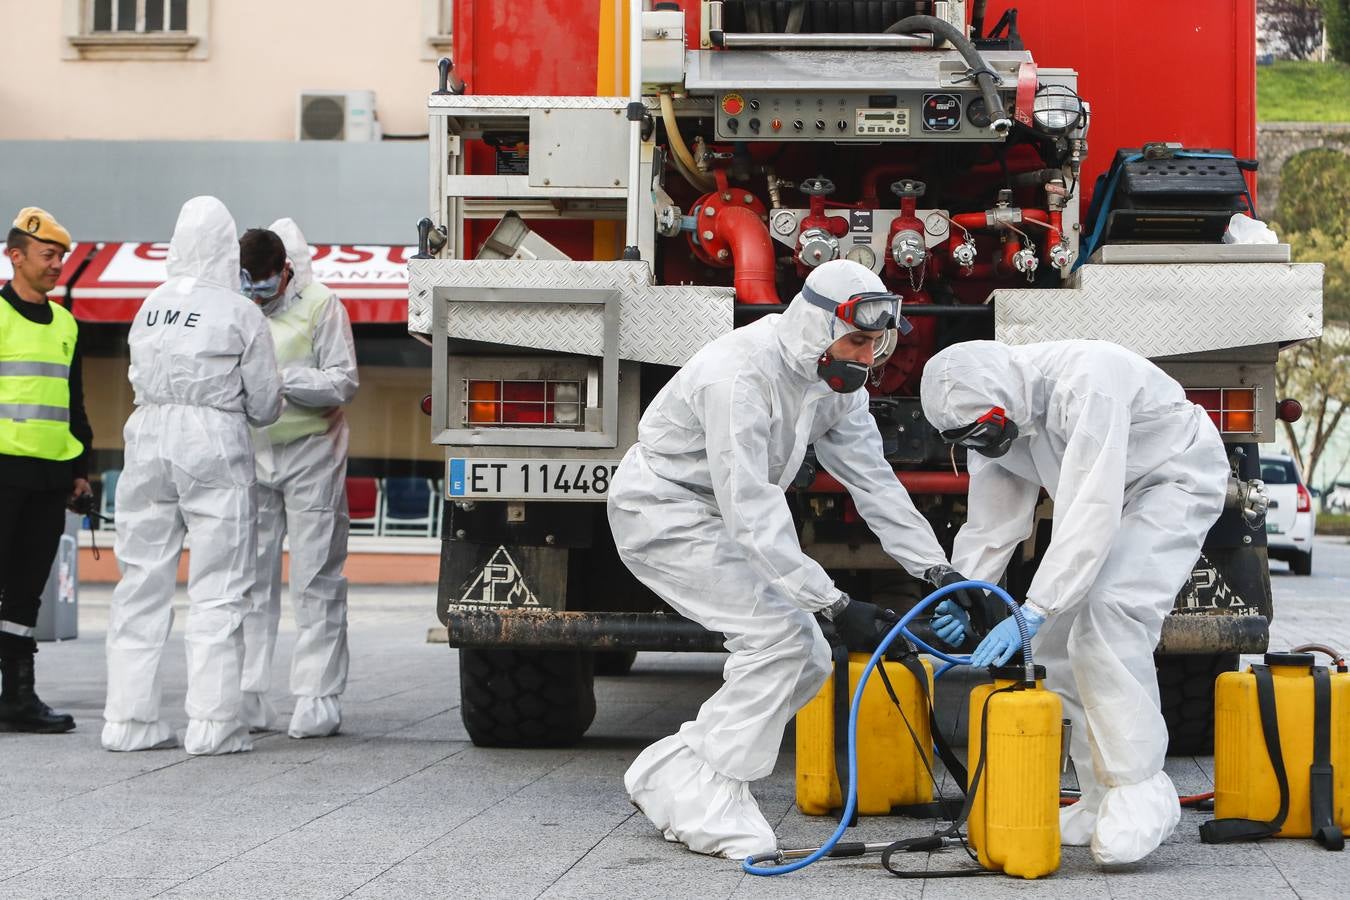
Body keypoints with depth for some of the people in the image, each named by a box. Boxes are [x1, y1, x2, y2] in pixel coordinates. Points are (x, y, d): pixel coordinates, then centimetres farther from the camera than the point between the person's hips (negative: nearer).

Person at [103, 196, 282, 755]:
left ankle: (129, 718, 11)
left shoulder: (150, 307, 8)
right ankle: (211, 724, -2)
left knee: (142, 583, 9)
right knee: (216, 591, 0)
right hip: (213, 445, -5)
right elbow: (265, 404, -1)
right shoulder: (241, 314, -5)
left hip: (148, 439, 5)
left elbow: (141, 378, 11)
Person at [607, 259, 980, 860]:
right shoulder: (740, 375, -31)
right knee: (778, 636, -21)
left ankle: (671, 773, 9)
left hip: (718, 518, 9)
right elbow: (752, 512, -35)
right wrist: (836, 607, -38)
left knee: (805, 662, 2)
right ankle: (707, 805, -14)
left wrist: (937, 570, -11)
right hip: (663, 511, -9)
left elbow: (874, 480, -1)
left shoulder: (834, 379, -4)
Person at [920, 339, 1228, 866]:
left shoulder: (1083, 379, -37)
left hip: (1175, 479, -8)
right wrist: (959, 599, -16)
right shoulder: (993, 414, -10)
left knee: (1107, 612, -28)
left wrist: (1034, 610, -45)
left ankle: (1139, 793, -23)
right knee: (1055, 643, 0)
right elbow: (991, 524, -2)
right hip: (1102, 493, 8)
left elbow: (1091, 509, -42)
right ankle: (1103, 801, 8)